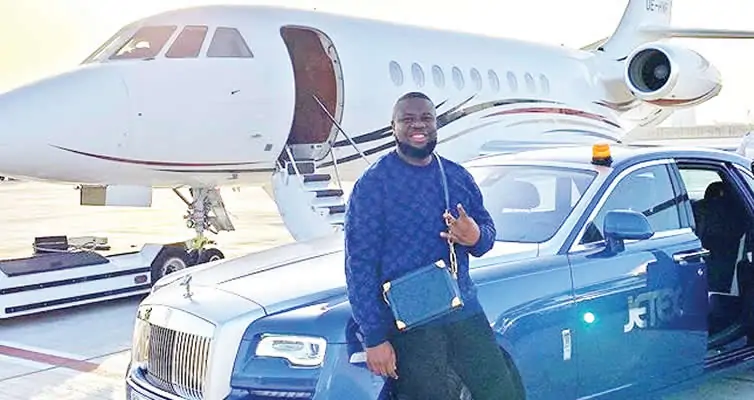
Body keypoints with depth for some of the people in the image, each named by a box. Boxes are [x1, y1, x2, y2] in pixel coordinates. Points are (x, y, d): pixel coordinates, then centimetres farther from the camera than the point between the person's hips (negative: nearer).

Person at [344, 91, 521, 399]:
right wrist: (375, 338, -15)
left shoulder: (459, 177, 9)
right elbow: (360, 266, -10)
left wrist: (476, 237, -12)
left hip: (465, 313, 5)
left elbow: (488, 230, 15)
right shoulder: (373, 184, -7)